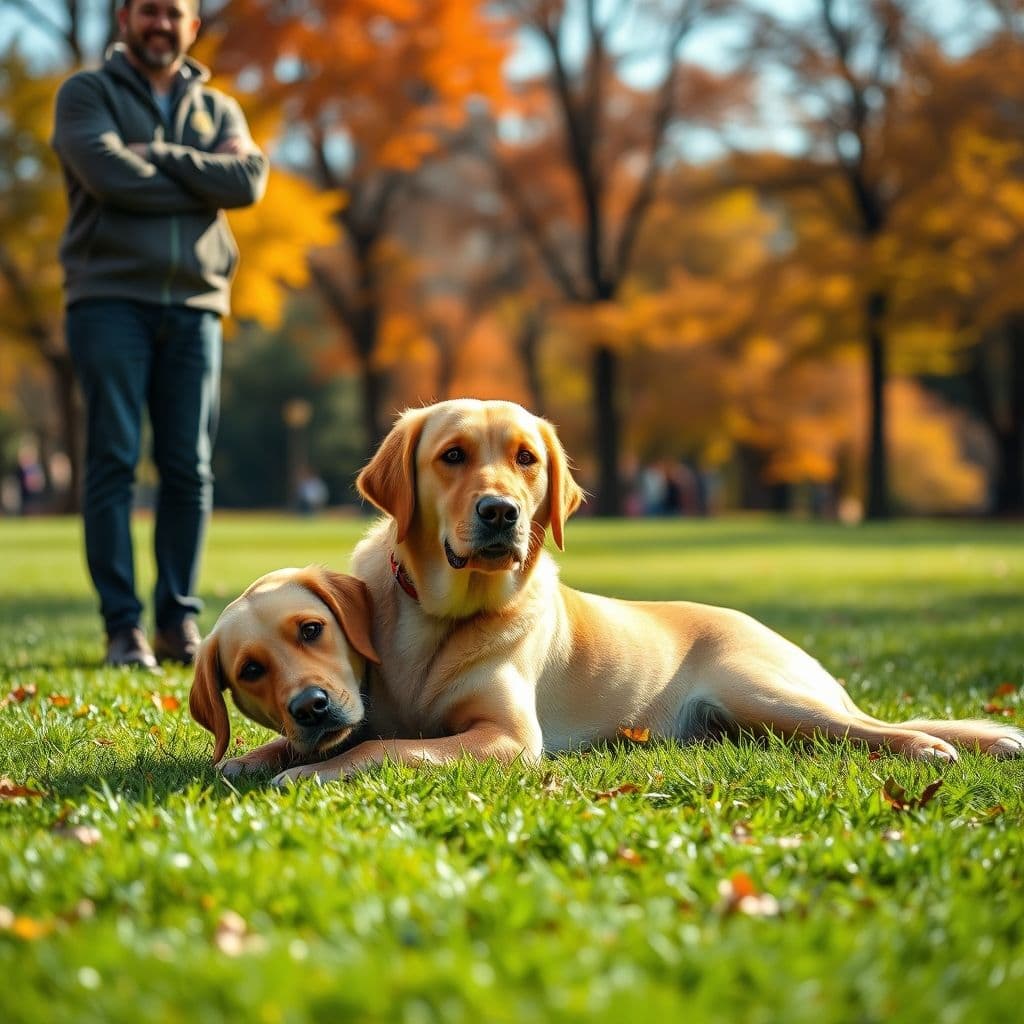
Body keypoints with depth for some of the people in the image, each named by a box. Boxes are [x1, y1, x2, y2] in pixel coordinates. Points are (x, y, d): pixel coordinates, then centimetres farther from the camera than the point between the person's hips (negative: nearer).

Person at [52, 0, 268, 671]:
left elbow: (249, 182, -3)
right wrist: (205, 174, -5)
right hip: (111, 298, -3)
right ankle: (123, 626, -4)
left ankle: (181, 619, 8)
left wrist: (159, 155, -8)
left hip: (194, 305, 3)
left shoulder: (219, 109, 18)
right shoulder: (87, 94, 7)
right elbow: (109, 174, -12)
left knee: (190, 469, 1)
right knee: (113, 462, -6)